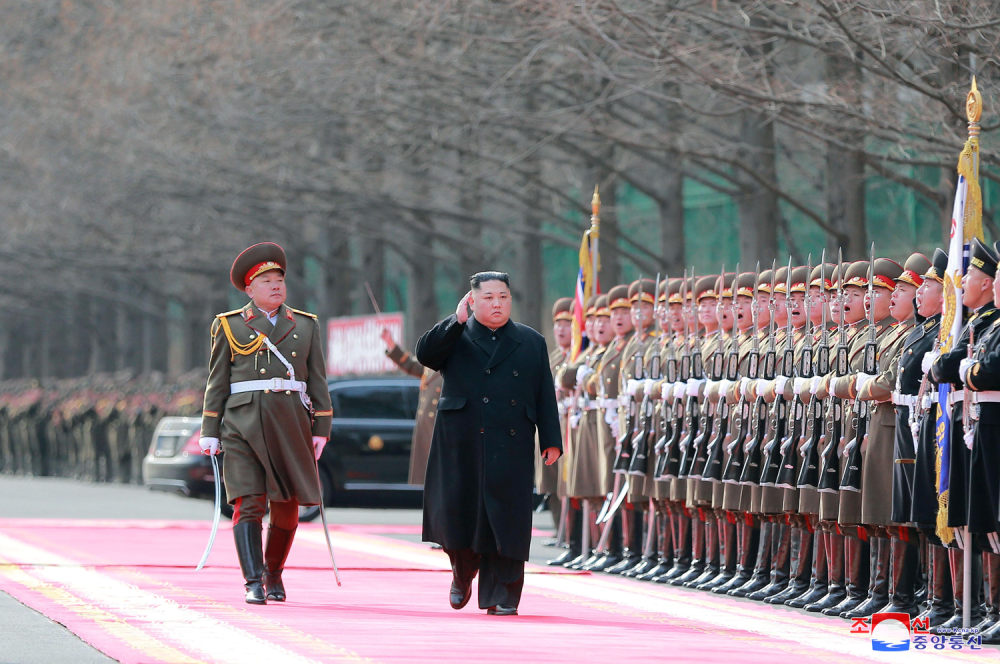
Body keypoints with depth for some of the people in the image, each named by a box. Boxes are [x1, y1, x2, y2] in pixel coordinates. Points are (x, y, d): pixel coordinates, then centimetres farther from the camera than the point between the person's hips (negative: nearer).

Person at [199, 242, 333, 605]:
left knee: (287, 506, 4)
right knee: (248, 503, -11)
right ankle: (253, 583, -14)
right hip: (243, 423, -2)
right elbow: (217, 381, 7)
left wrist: (321, 428, 5)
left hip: (290, 424, 2)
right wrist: (210, 432, 2)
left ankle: (274, 573, 25)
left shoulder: (305, 326, 14)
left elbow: (317, 380, 13)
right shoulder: (230, 326, 8)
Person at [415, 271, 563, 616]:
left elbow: (545, 396, 11)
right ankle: (463, 573, 30)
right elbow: (425, 354, -12)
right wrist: (457, 321, -17)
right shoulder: (455, 337, 8)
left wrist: (552, 441, 4)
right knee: (459, 511, 1)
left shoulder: (532, 342, 14)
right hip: (463, 446, -1)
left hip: (511, 449, 1)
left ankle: (501, 597, 1)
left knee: (505, 520, -3)